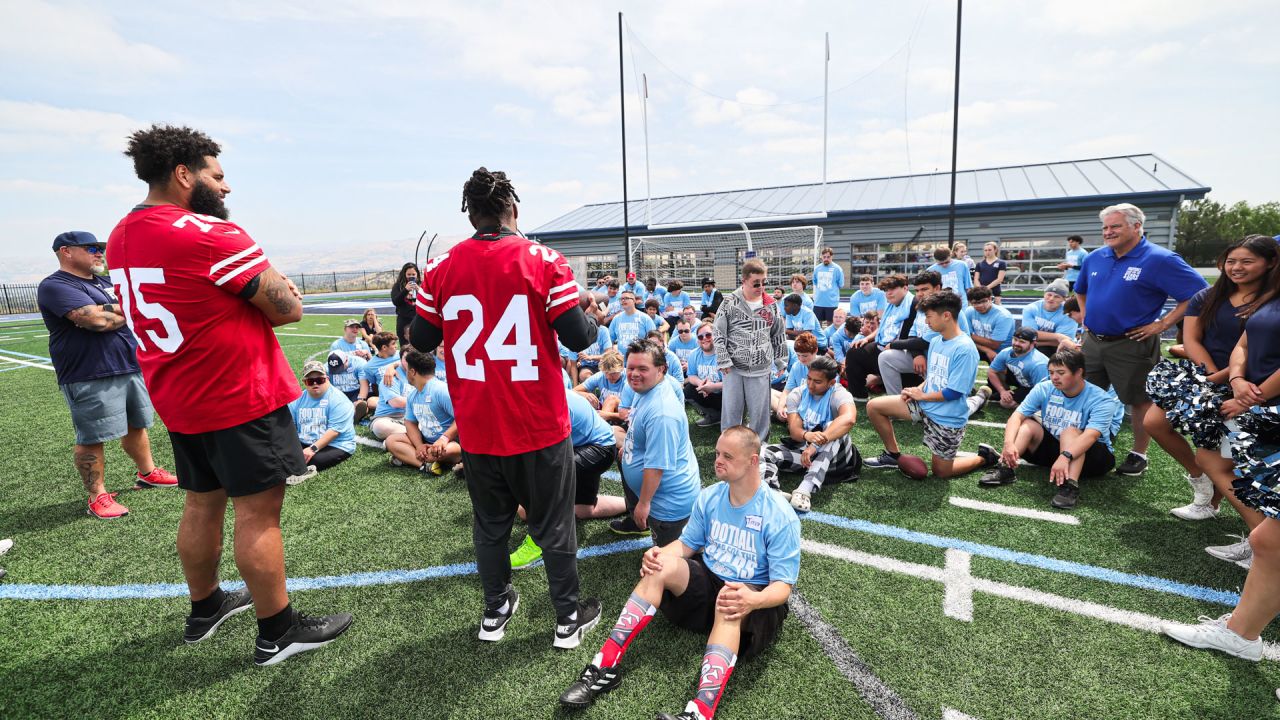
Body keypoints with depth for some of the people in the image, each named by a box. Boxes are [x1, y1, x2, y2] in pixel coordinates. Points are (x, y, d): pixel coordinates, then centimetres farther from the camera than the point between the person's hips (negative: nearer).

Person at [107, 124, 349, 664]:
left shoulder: (121, 238, 11)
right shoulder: (210, 234, -18)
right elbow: (289, 309, -17)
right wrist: (270, 294, -1)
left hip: (178, 400, 9)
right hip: (242, 397, -9)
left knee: (203, 502, 20)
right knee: (258, 512, 0)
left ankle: (205, 607, 38)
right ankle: (277, 634, 12)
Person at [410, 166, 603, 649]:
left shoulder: (442, 268, -4)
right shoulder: (544, 262, -12)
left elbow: (421, 342, 3)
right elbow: (578, 338, -14)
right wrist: (587, 309, 7)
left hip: (476, 427, 3)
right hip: (540, 427, -2)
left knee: (489, 523, 21)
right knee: (553, 525, 13)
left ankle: (495, 612, 37)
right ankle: (569, 618, 28)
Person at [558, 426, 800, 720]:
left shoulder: (781, 517, -17)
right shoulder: (709, 497, -2)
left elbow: (783, 587, -16)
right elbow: (688, 543, 8)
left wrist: (753, 600, -39)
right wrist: (659, 553, -15)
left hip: (755, 600, -4)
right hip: (708, 579, 5)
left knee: (728, 600, -39)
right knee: (662, 564, -23)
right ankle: (605, 666, -25)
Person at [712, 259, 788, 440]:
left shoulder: (771, 305, 4)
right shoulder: (730, 303, -5)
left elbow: (779, 335, 13)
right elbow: (719, 333, -4)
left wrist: (781, 361, 12)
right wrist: (724, 361, -8)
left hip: (761, 369, 2)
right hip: (733, 367, -1)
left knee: (760, 410, 8)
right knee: (731, 409, 8)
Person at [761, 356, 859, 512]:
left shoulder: (839, 394, -14)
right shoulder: (796, 395, -2)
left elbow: (849, 418, -37)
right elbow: (794, 430, -14)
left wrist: (816, 445, -46)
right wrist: (807, 435, -40)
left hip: (833, 455, -3)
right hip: (802, 449, 4)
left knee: (833, 427, -34)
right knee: (763, 453, -18)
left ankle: (805, 490, -46)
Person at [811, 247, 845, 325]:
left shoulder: (837, 269, -5)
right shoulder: (817, 268, 7)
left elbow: (841, 285, 0)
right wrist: (815, 295, 11)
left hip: (832, 303, -3)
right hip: (818, 302, 3)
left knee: (830, 323, 5)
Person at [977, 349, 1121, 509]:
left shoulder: (1101, 400, -21)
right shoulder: (1044, 388, -10)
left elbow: (1090, 436, -38)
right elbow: (1017, 416, -19)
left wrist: (1065, 456, -55)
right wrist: (1009, 443, -37)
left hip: (1090, 456, -4)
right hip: (1052, 447, 4)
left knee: (1070, 431, -32)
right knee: (1029, 424, -18)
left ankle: (1071, 486, -46)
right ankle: (1005, 468, -32)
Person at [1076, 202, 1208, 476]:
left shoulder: (1159, 260, -12)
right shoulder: (1095, 258, 7)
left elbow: (1199, 295, -13)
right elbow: (1080, 291, 25)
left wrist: (1162, 324, -15)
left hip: (1131, 344, -6)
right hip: (1093, 341, 6)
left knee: (1140, 401, 7)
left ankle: (1139, 455, 20)